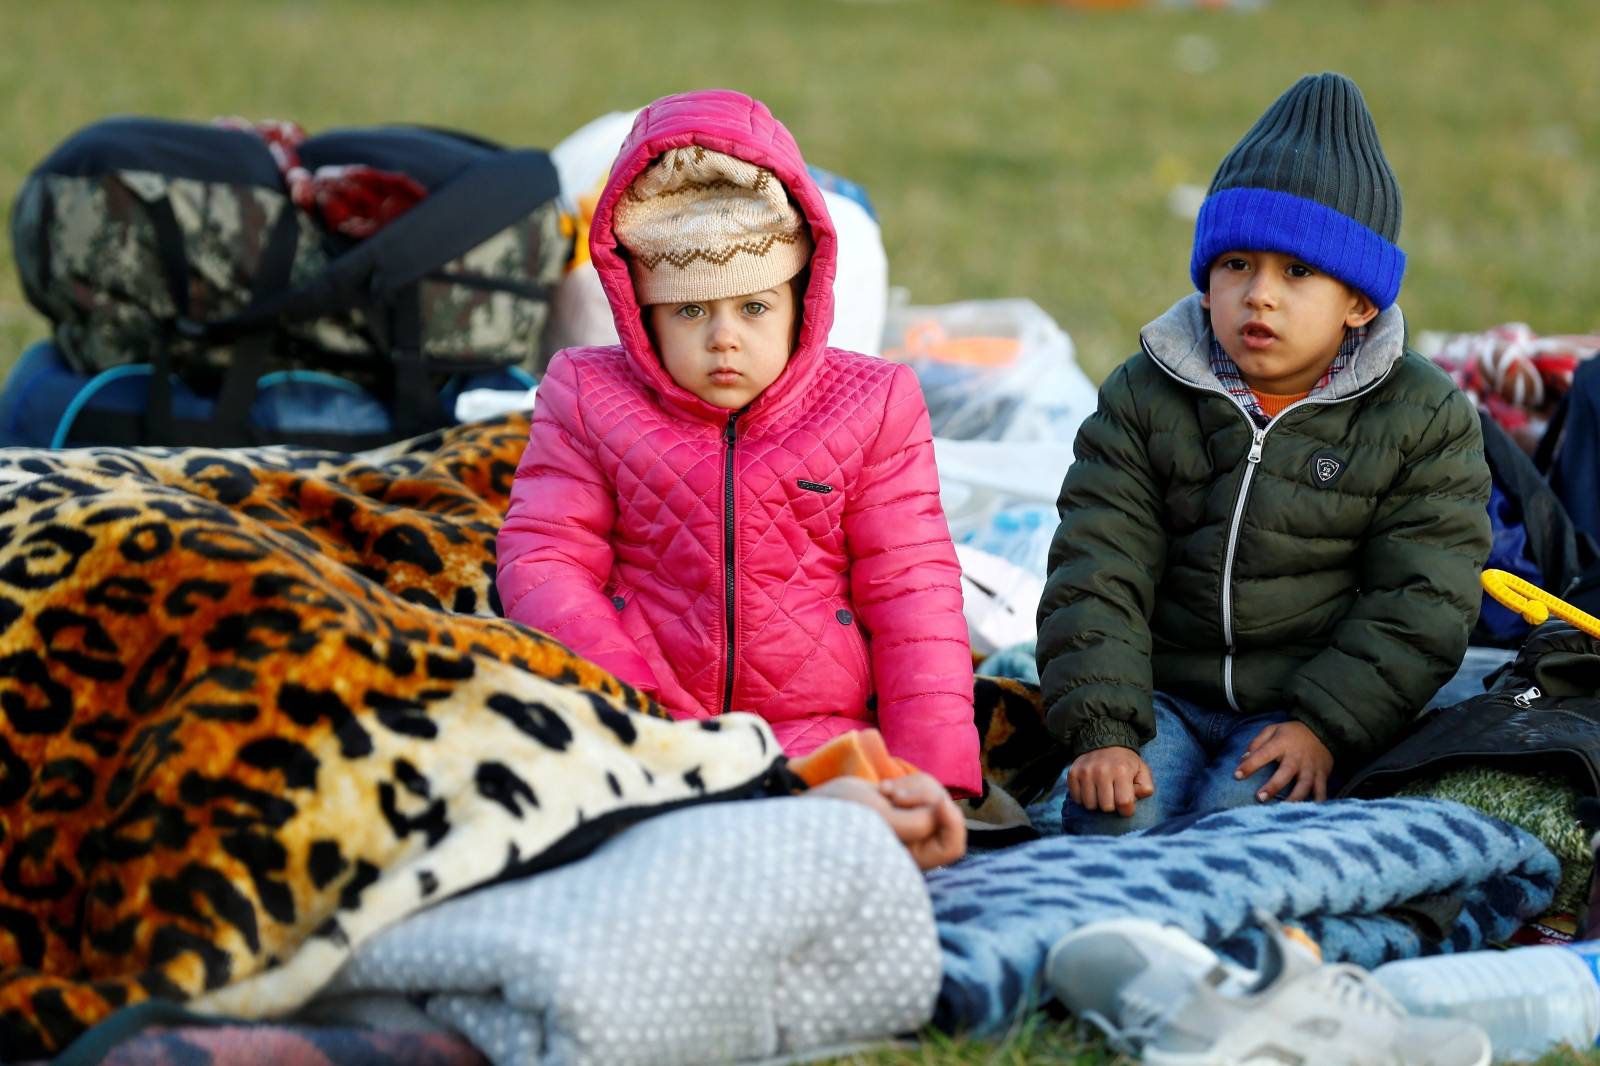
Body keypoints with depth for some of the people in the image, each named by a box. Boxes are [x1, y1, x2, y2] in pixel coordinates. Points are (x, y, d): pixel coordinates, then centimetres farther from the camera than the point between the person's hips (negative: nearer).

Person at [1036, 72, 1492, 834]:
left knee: (1243, 808, -30)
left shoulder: (1424, 418, 1)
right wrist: (1101, 731, -17)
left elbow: (1422, 601, -3)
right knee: (1111, 810, -28)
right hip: (1164, 692, 2)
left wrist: (1323, 725, -15)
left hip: (1314, 697, -1)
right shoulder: (1144, 399, 4)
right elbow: (1096, 575, -3)